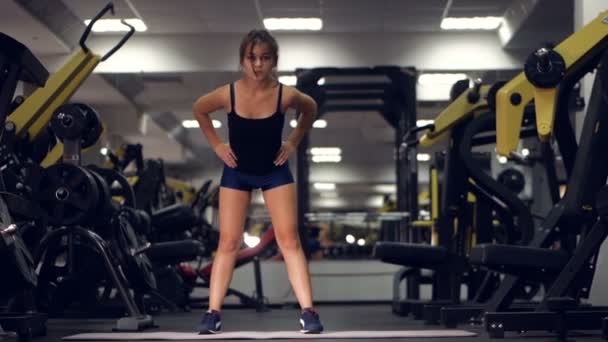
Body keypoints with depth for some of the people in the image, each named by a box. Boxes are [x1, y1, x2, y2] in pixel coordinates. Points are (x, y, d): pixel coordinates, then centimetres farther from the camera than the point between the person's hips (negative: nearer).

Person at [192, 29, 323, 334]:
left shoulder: (285, 95, -21)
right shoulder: (228, 94, -20)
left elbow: (310, 109, 3)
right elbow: (199, 109, 2)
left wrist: (293, 142, -1)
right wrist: (216, 144, -1)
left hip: (275, 171, -1)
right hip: (236, 173, 1)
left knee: (289, 240, -8)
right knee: (228, 242, 0)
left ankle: (308, 312, -10)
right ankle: (213, 313, 5)